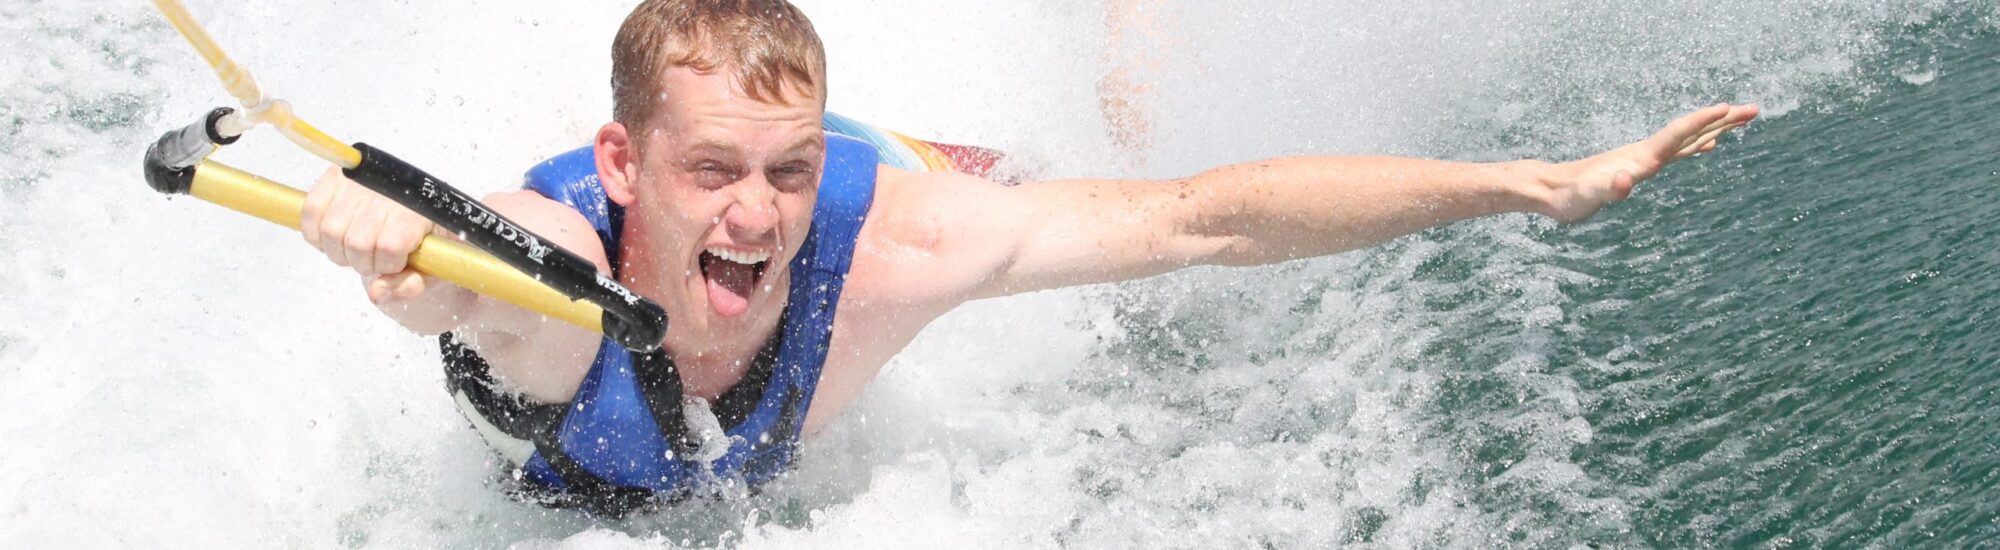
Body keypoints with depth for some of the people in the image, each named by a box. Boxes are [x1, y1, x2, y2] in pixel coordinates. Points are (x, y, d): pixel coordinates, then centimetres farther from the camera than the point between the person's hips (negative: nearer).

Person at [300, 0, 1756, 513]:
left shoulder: (883, 242, -42)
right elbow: (417, 252, -67)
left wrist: (1541, 184, -40)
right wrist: (380, 222, -92)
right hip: (529, 489, 0)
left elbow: (1206, 217, -40)